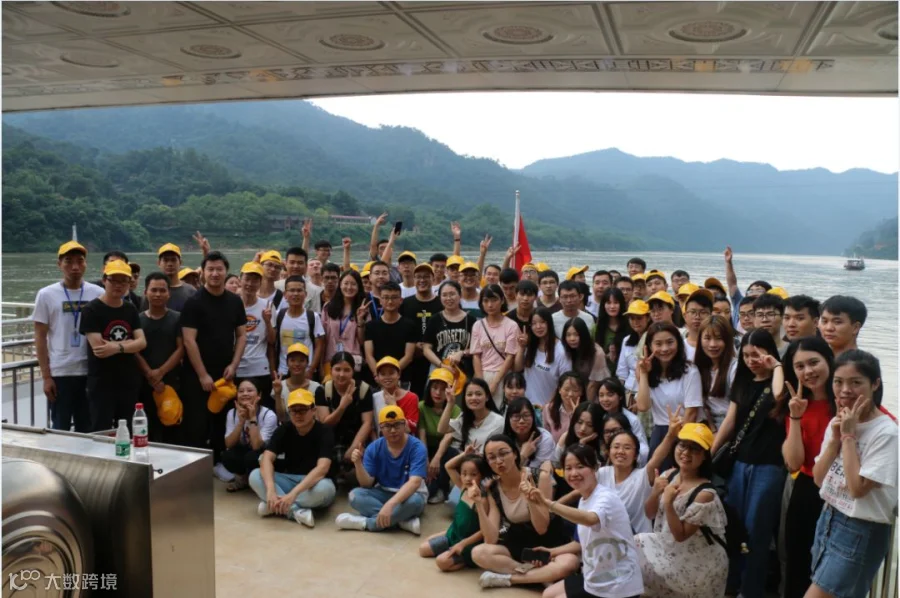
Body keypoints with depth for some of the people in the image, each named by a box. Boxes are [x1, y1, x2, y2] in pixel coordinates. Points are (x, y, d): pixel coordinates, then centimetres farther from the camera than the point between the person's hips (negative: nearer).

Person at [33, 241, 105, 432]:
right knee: (60, 429, 8)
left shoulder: (98, 294, 2)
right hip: (60, 373, -1)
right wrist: (46, 376, -5)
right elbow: (40, 338, 0)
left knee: (87, 429, 11)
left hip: (91, 372, 2)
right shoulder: (46, 295, -1)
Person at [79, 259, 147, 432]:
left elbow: (142, 342, -2)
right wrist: (128, 343, -7)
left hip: (129, 381, 5)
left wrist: (117, 347, -18)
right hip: (101, 383, -5)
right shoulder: (92, 310, -8)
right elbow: (98, 348, -17)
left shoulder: (130, 309, 9)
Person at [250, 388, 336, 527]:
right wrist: (270, 490, -37)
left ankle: (274, 506, -24)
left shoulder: (324, 432, -18)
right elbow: (266, 459, -18)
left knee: (325, 487, -39)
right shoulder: (284, 429, -5)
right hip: (289, 480, 4)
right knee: (255, 476, -21)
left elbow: (322, 468, -31)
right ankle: (296, 511, -30)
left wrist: (293, 493, -43)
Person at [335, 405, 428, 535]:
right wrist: (358, 463, -30)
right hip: (383, 493, 4)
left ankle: (365, 522, -26)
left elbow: (414, 482, -32)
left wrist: (390, 504, -45)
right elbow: (367, 484, -10)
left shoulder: (417, 447, -19)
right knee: (355, 495, -24)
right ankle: (404, 521, -27)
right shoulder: (374, 448, -8)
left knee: (414, 501, -38)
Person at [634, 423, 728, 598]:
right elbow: (649, 513, 2)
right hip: (670, 549, 6)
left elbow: (680, 535, -20)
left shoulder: (704, 493, -24)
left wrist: (668, 503, -31)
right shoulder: (668, 476, -6)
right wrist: (655, 493, -16)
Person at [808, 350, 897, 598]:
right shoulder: (837, 423, 4)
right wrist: (834, 438, -9)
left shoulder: (886, 433, -18)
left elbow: (858, 488, -22)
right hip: (828, 519, 7)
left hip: (861, 533, -7)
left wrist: (849, 436, -19)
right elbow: (819, 479, 3)